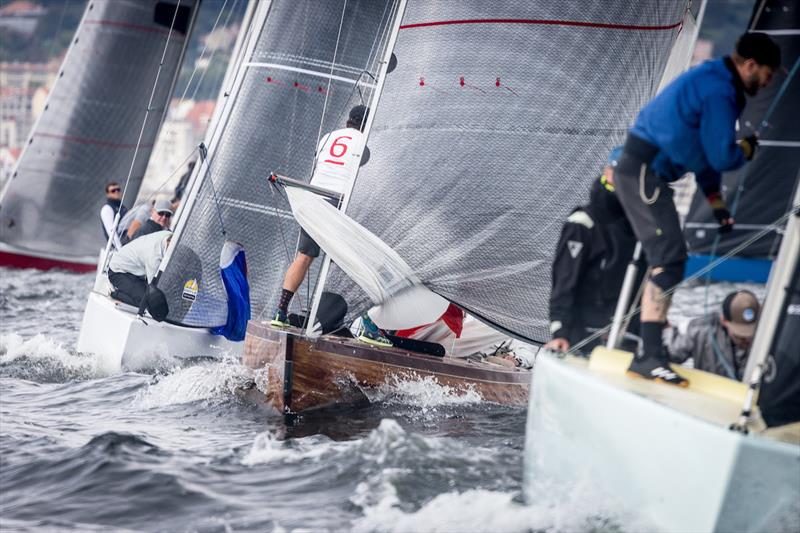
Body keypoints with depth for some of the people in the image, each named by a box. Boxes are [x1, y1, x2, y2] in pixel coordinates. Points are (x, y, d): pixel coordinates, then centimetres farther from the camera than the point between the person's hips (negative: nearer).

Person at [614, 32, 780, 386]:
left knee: (665, 257, 15)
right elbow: (721, 156, -17)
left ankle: (649, 347, 20)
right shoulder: (719, 92, -15)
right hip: (644, 172, -11)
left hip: (643, 170, 11)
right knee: (670, 259, -16)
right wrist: (747, 149, 5)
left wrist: (717, 204, 21)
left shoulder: (713, 82, 18)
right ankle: (649, 357, -20)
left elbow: (706, 150, 23)